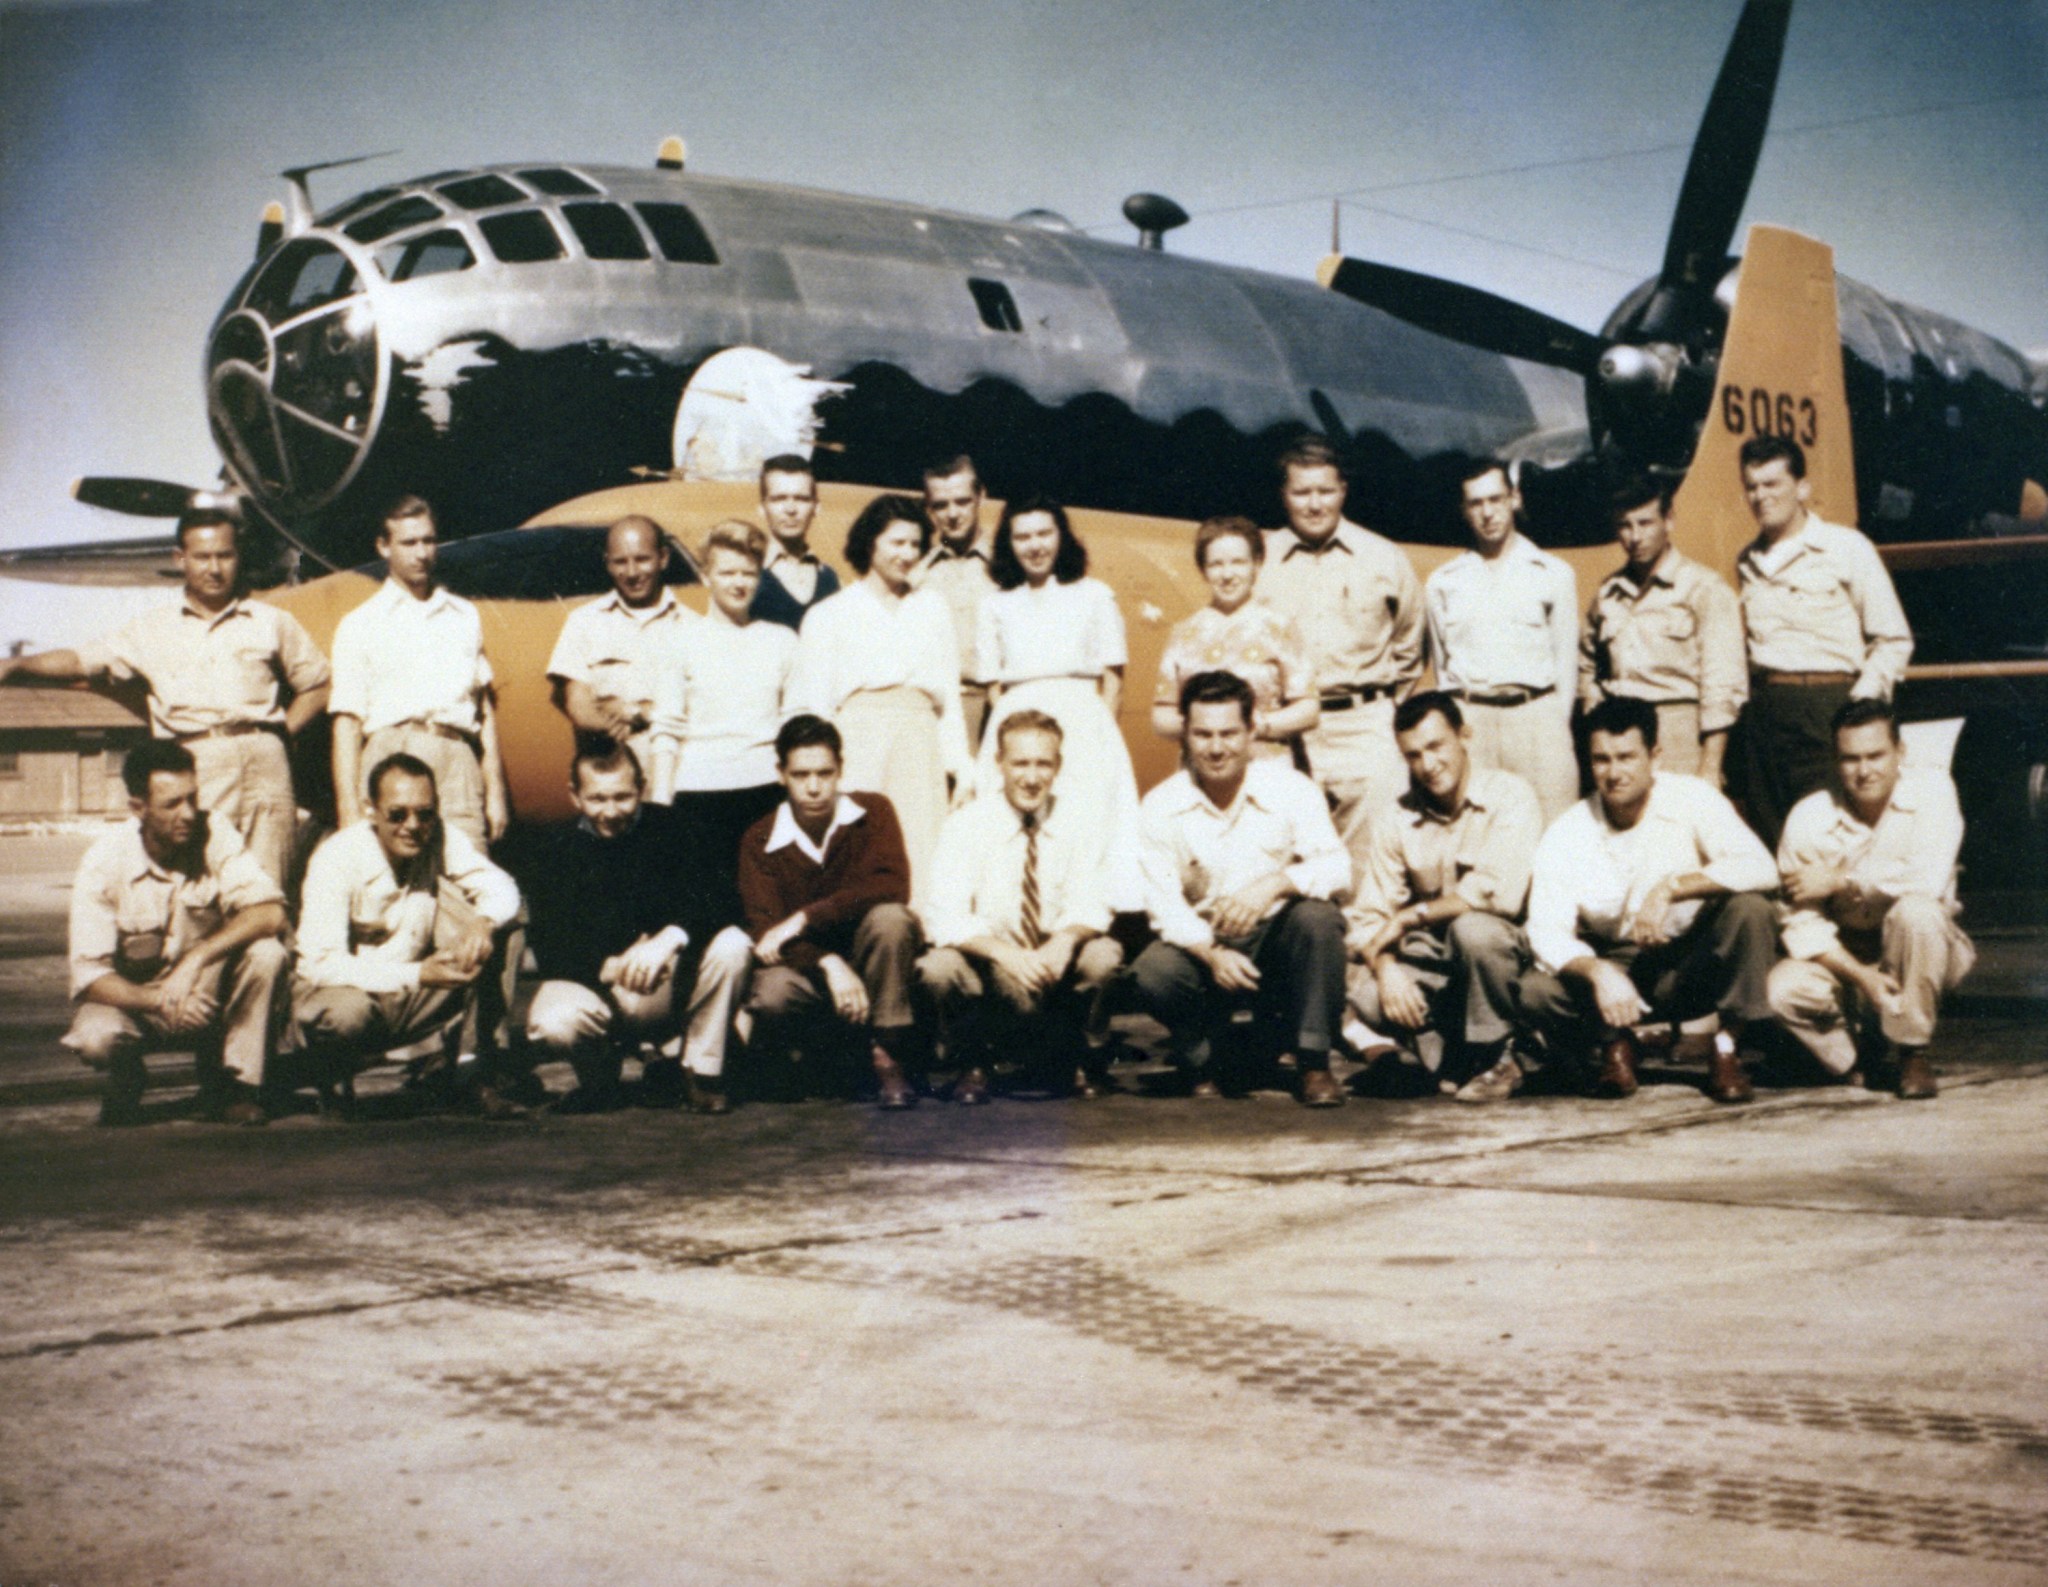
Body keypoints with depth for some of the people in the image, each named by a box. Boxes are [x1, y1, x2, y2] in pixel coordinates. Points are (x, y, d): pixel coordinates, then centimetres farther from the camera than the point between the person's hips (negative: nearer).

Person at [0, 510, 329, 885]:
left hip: (262, 761, 0)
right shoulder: (153, 630, 17)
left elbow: (317, 685, 21)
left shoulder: (272, 623, 18)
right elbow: (82, 661, 12)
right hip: (191, 768, 0)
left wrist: (281, 732, 7)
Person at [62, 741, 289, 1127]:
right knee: (94, 1037, -34)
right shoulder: (103, 863, -18)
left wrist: (196, 959, -39)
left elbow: (271, 913, -26)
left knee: (266, 953, -28)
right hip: (134, 997, -1)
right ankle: (126, 1081, 4)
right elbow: (89, 976, -21)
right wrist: (159, 1001, -39)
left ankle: (236, 1087, -9)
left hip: (210, 994, 2)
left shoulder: (215, 837, -15)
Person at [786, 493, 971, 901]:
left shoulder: (931, 607, 21)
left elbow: (949, 692, 18)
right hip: (858, 741, -2)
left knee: (921, 863, -7)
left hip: (920, 746, 2)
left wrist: (960, 763, 8)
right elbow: (810, 703, 7)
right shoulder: (830, 615, 12)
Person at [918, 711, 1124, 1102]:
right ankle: (972, 1062, -1)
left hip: (1058, 970, 2)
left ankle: (1077, 1060, 0)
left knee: (1103, 956, -28)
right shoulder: (967, 826, -10)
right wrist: (1005, 954, -36)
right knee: (939, 968, -32)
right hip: (987, 967, -1)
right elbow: (944, 920, -19)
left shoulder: (1079, 824, -3)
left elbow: (1090, 907, -11)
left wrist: (1064, 940, -35)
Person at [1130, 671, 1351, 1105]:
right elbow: (1163, 901, -10)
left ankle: (1314, 1065, -17)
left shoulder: (1290, 788, -5)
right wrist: (1211, 954, -29)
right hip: (1202, 945, 0)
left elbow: (1336, 866, -17)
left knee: (1317, 918, -32)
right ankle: (1202, 1067, 1)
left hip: (1279, 940, 0)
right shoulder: (1161, 806, -4)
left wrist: (1275, 883, -37)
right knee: (1153, 973, -31)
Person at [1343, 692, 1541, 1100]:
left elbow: (1499, 892, -23)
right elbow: (1369, 916, -1)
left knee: (1471, 927, -37)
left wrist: (1410, 917, -17)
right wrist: (1386, 967, -22)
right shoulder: (1396, 819, 4)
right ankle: (1461, 1064, -1)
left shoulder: (1510, 796, -9)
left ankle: (1493, 1056, -13)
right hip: (1434, 959, 4)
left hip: (1504, 948, -3)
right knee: (1366, 994, -25)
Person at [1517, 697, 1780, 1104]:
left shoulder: (1692, 799, -12)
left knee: (1749, 909, -30)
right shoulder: (1567, 835, -10)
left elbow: (1761, 868, -26)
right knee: (1535, 991, -26)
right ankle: (1615, 1042, 5)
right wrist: (1598, 973, -38)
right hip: (1618, 967, 1)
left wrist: (1672, 887, -36)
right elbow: (1546, 930, -18)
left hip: (1694, 965, -1)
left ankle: (1731, 1045, -12)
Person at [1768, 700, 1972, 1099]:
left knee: (1914, 910, -34)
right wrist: (1860, 976, -27)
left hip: (1922, 954, -1)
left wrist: (1838, 882, -22)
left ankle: (1910, 1049, -13)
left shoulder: (1931, 789, -15)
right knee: (1781, 989, -27)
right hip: (1842, 957, 1)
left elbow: (1929, 880, -30)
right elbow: (1802, 924, -13)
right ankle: (1859, 1052, 5)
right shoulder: (1808, 818, -12)